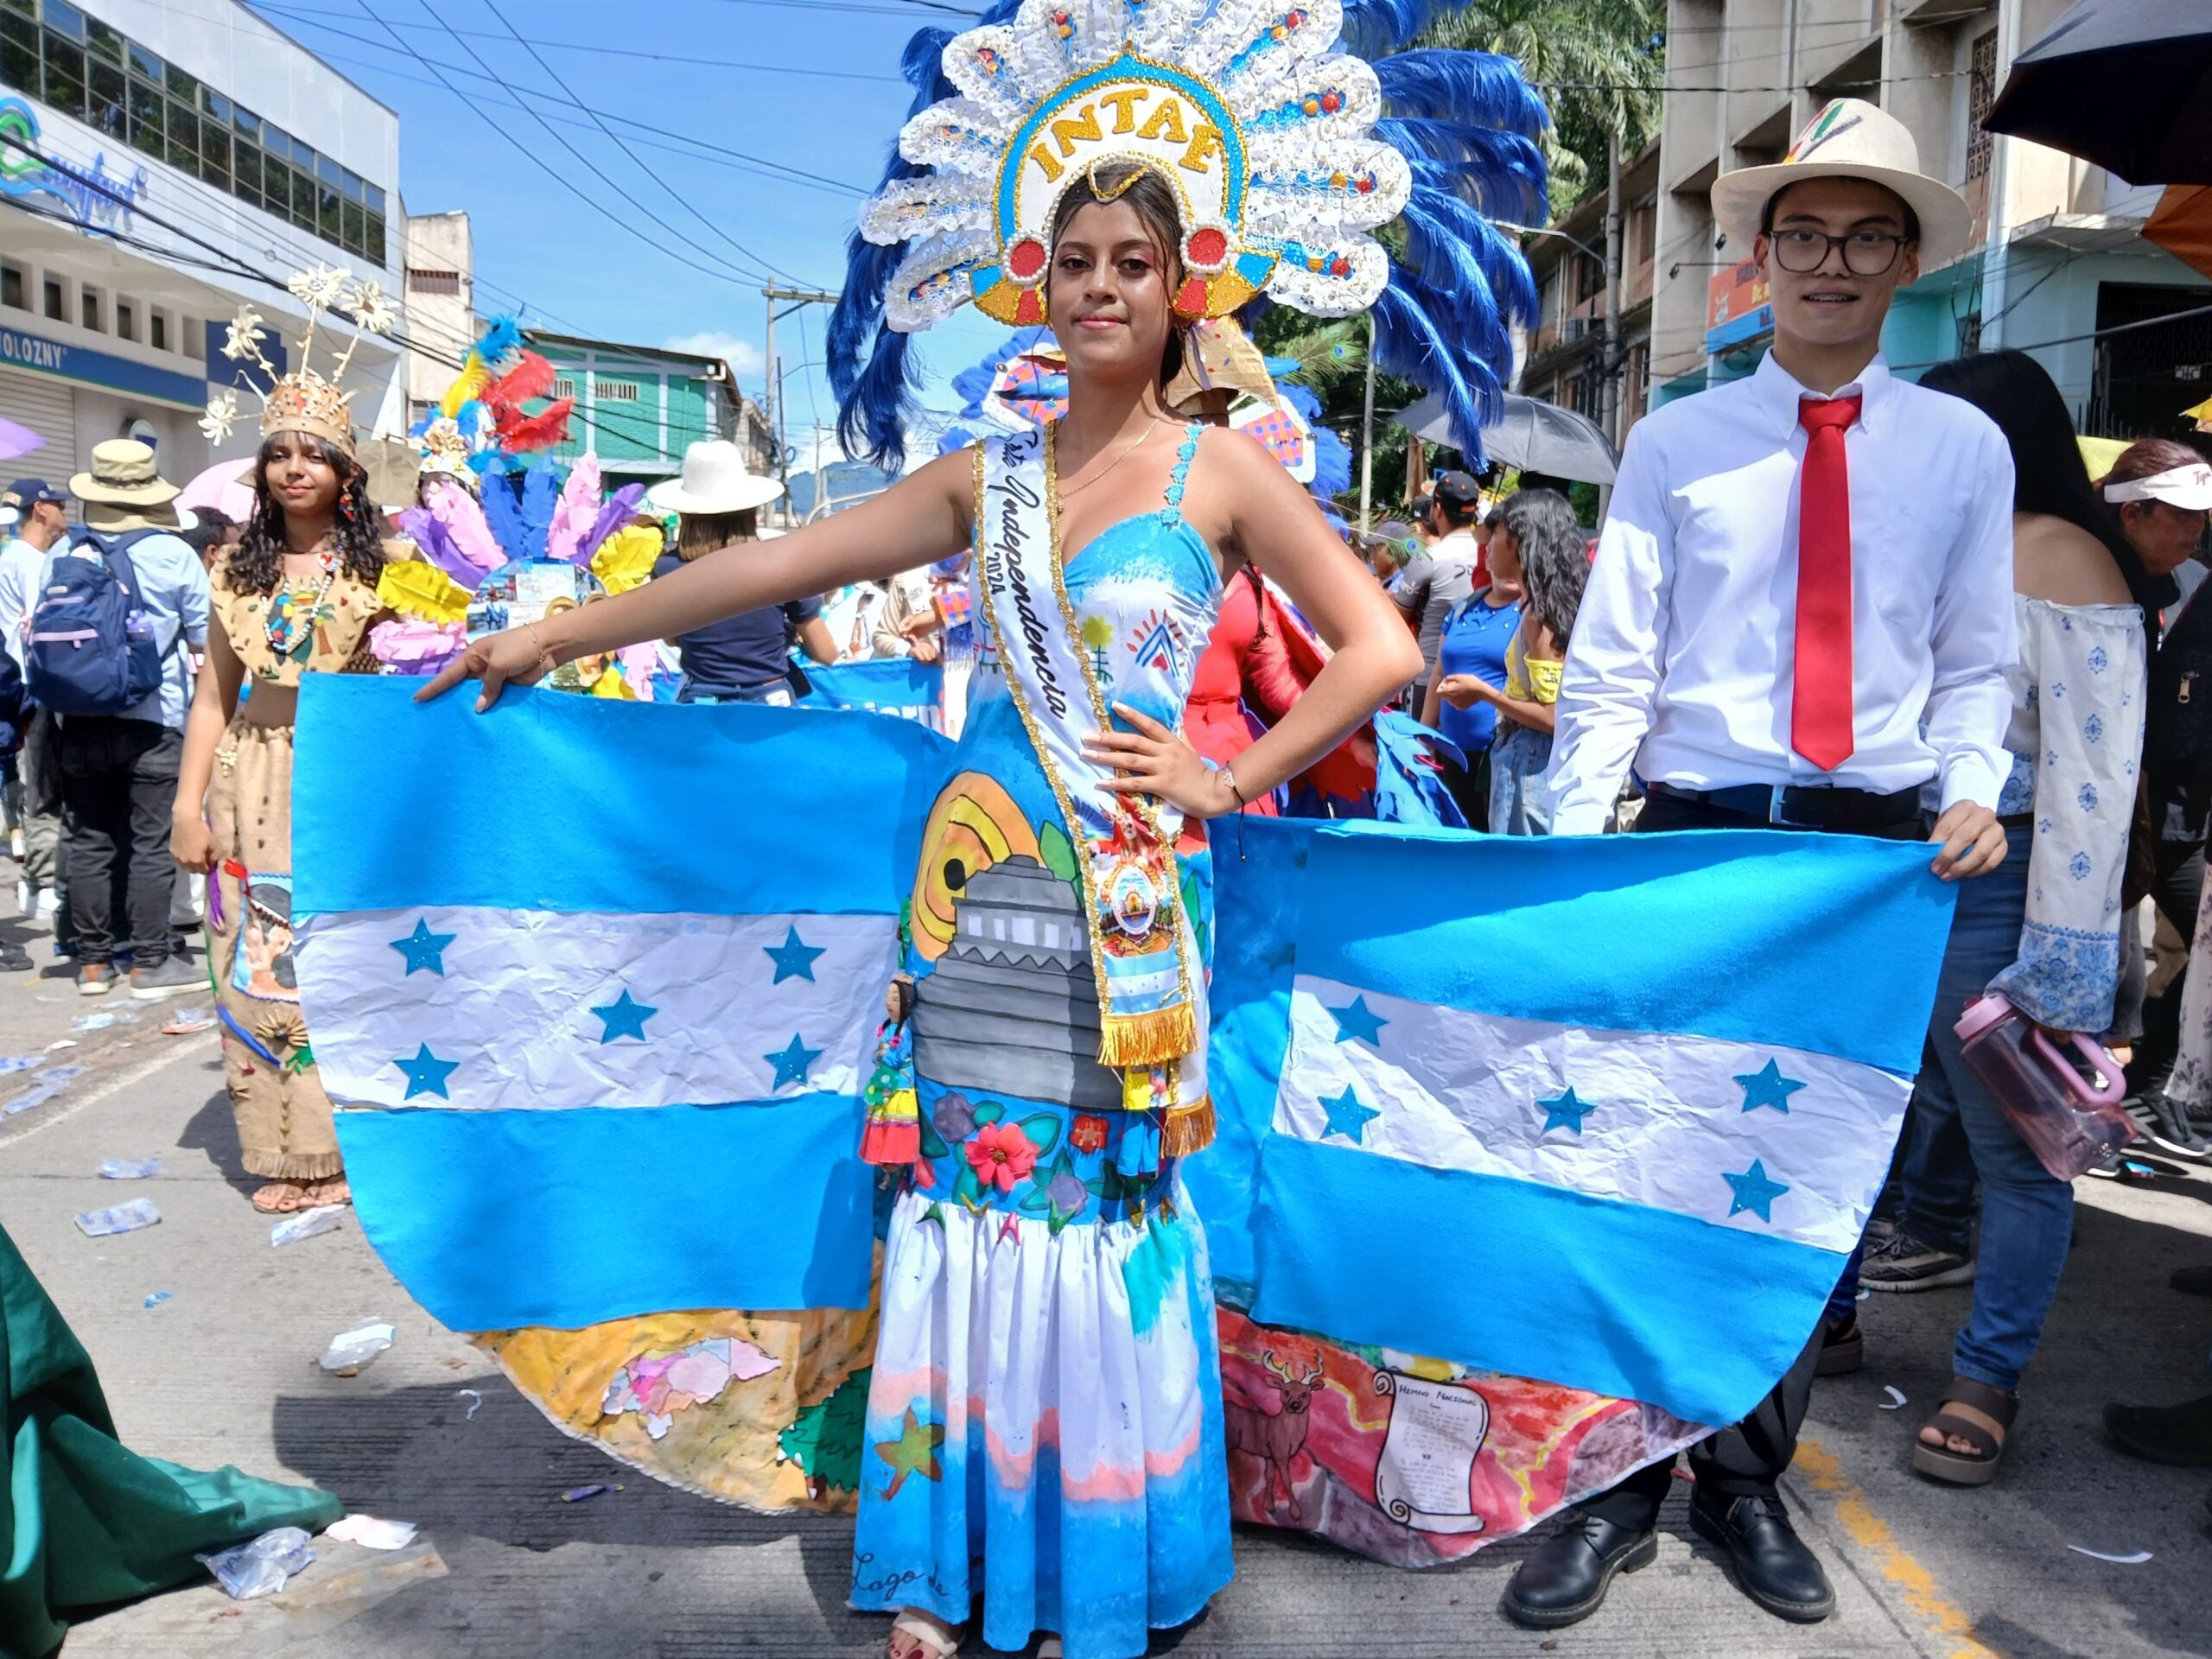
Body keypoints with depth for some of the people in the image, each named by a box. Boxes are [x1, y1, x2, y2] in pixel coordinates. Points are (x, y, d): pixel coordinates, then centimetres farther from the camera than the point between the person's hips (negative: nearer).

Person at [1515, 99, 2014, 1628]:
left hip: (1877, 850, 2)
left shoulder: (1964, 449, 9)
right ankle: (1618, 1489, 16)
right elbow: (1613, 668, -1)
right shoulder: (1676, 442, 4)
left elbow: (1975, 666, 10)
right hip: (1695, 835, -1)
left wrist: (1971, 788, -9)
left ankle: (1749, 1481, 27)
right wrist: (1571, 848, -10)